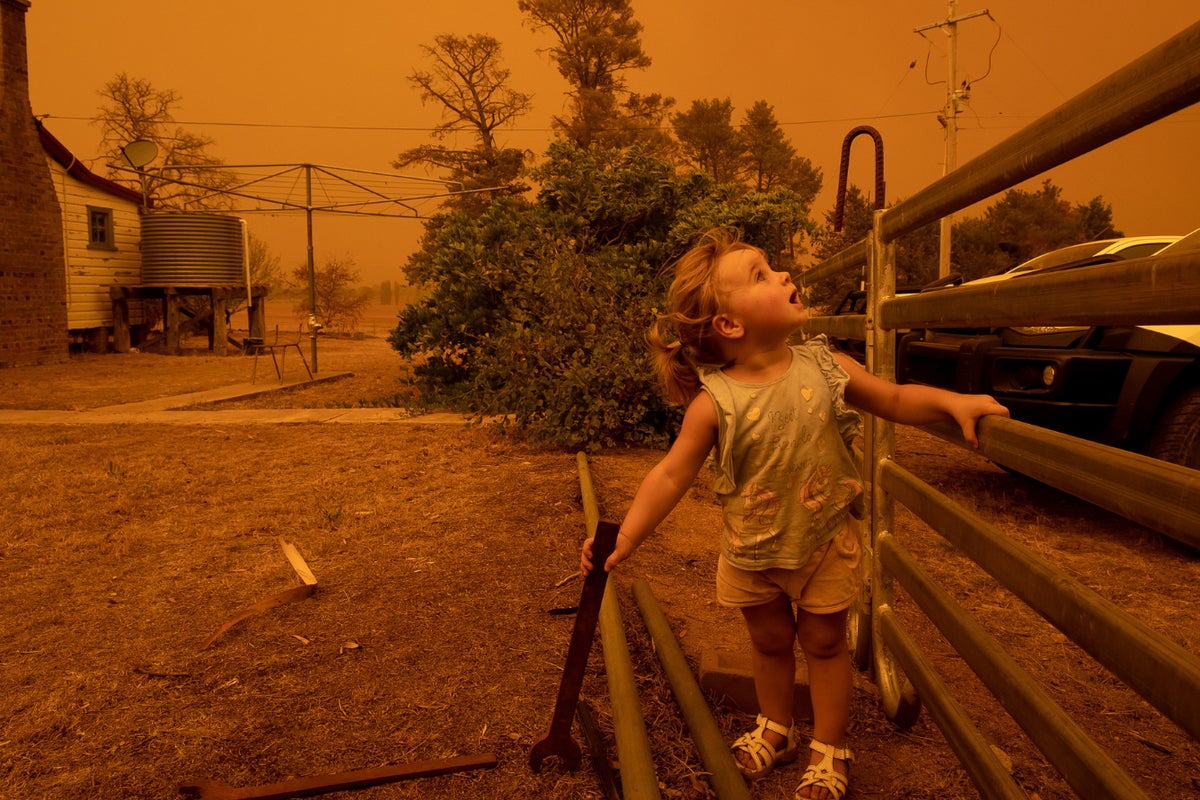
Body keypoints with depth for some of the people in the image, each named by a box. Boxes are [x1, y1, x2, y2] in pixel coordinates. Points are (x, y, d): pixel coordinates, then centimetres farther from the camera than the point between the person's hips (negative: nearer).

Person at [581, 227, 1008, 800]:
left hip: (826, 542, 1)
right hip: (751, 552, 0)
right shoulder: (715, 403, -22)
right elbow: (671, 477, -18)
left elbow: (895, 399, -1)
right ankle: (775, 728, 48)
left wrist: (952, 401, -18)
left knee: (824, 643, 15)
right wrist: (625, 538, -24)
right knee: (770, 641, 21)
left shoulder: (823, 367, -14)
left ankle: (829, 748, 37)